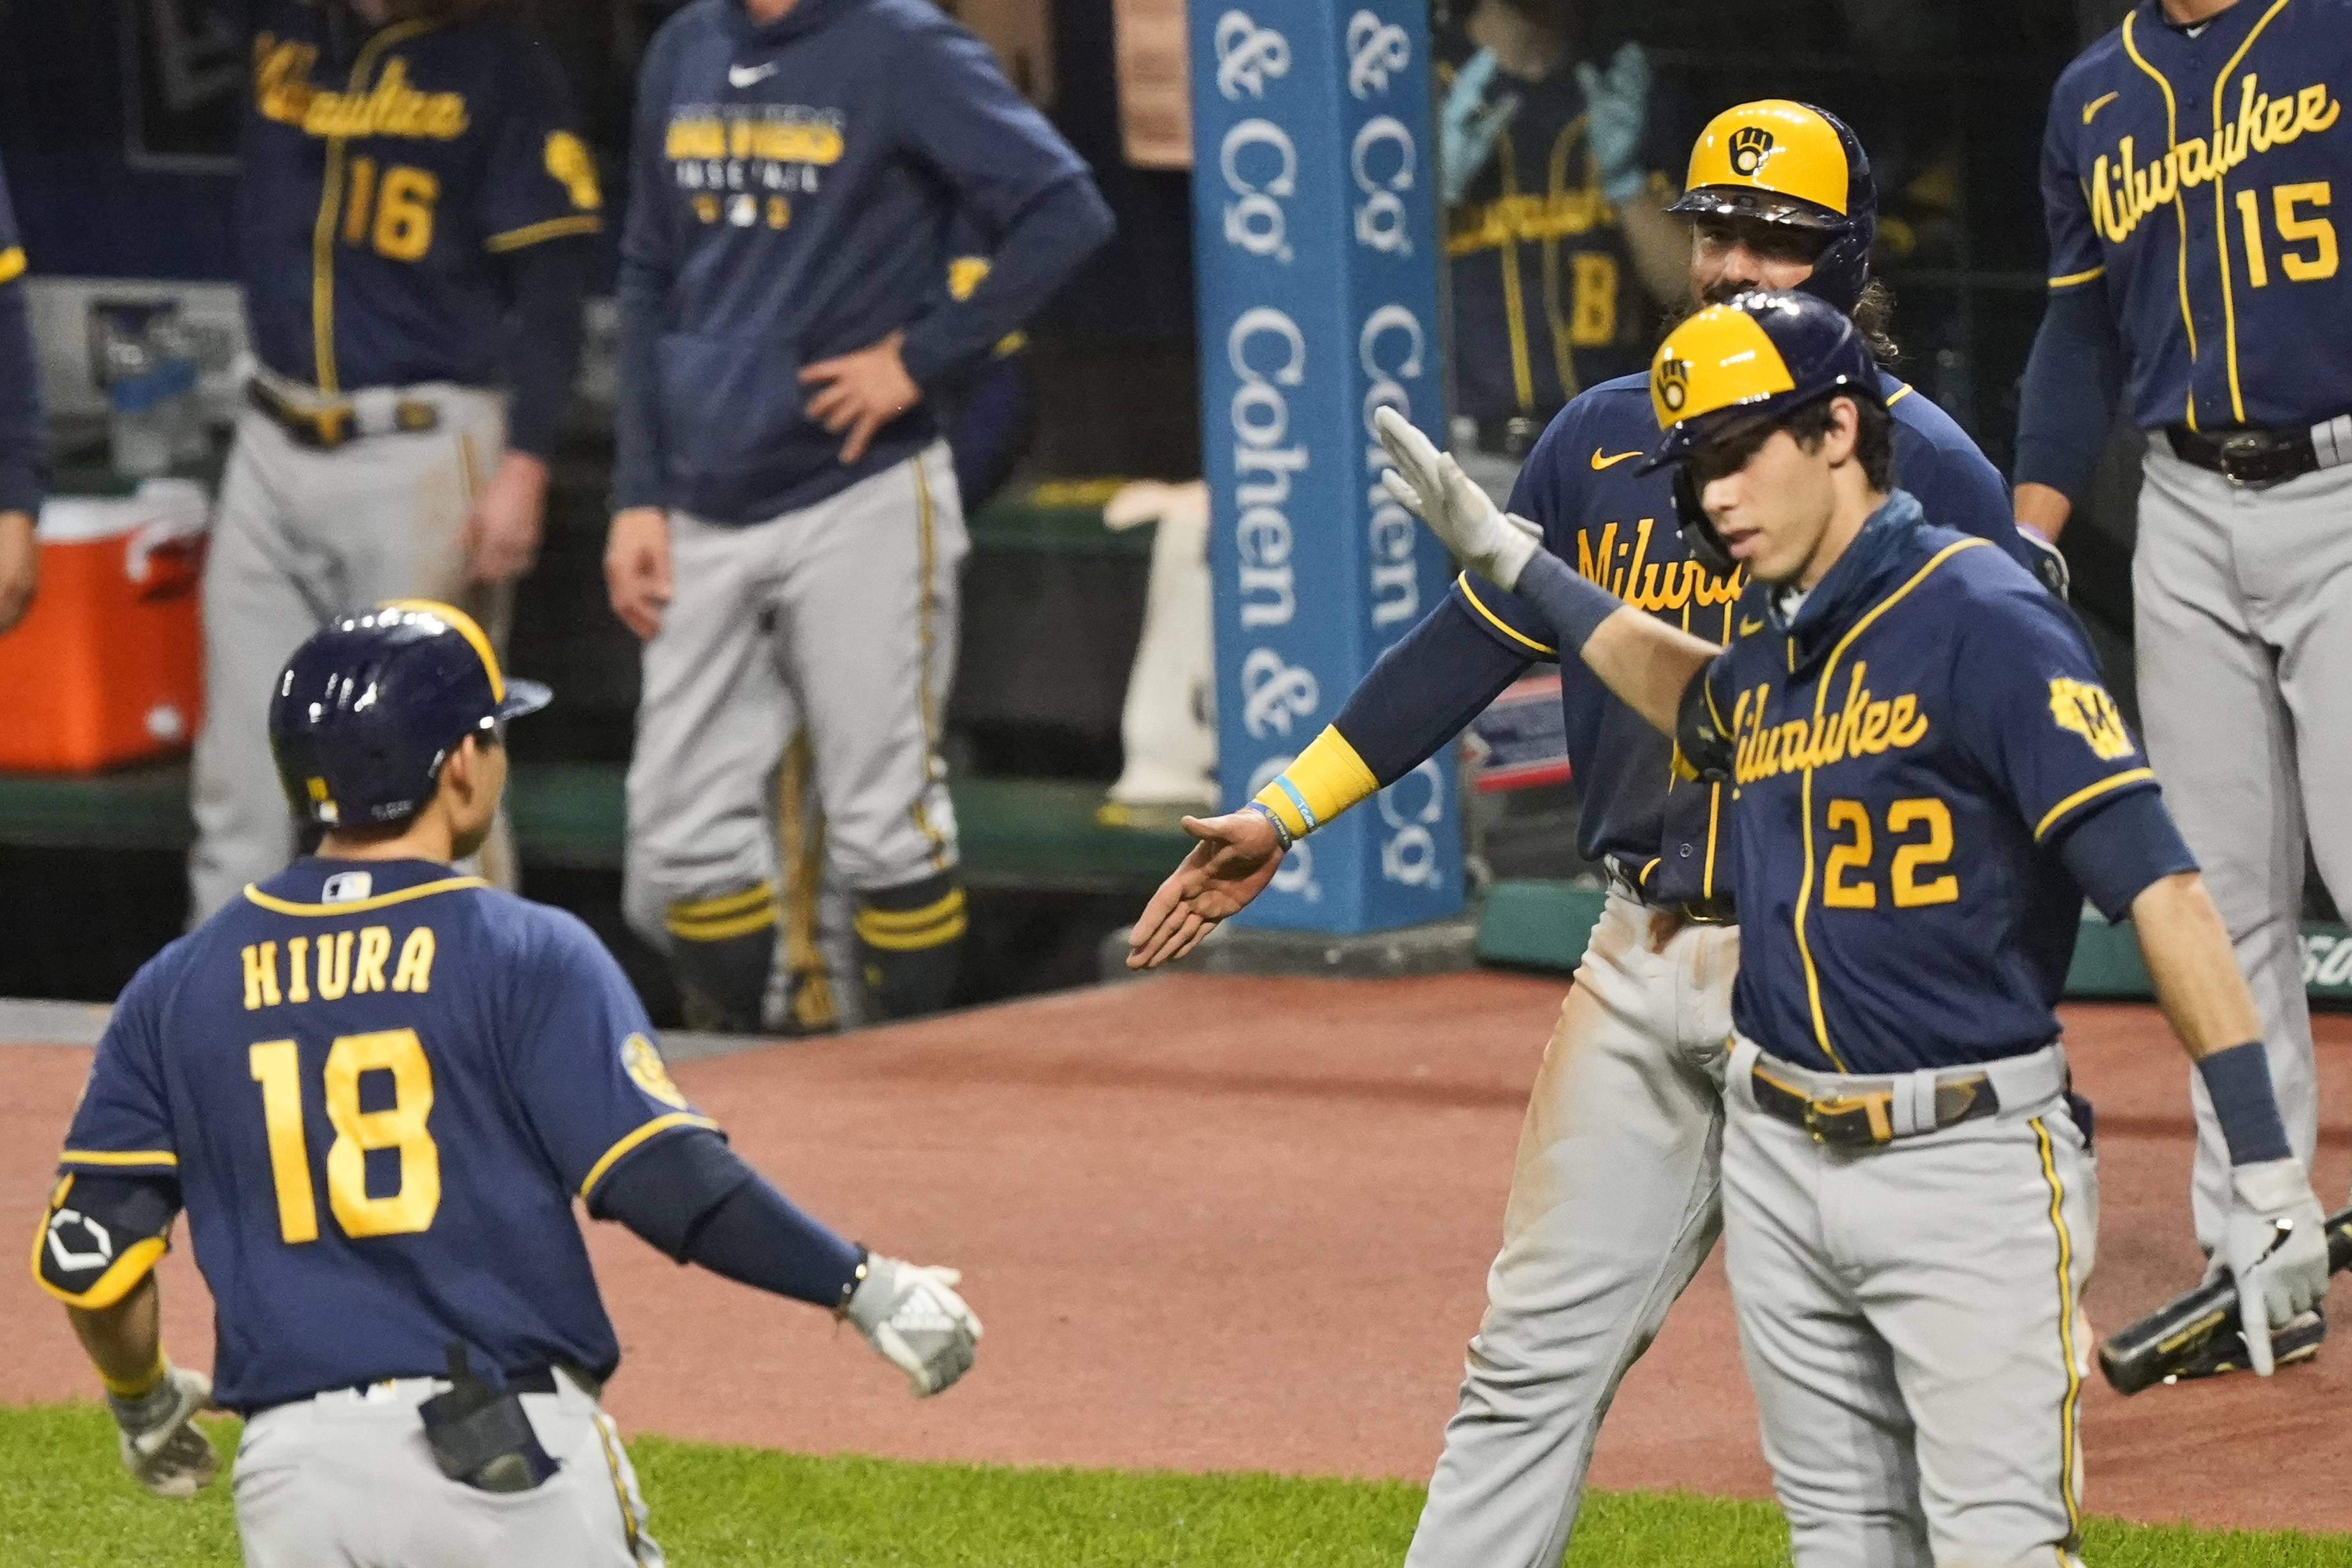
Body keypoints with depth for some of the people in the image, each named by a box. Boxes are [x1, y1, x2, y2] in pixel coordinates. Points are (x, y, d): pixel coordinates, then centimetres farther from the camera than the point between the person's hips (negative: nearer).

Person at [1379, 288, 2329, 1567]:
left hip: (1969, 1168, -8)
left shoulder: (1985, 624, -15)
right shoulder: (1772, 652, 10)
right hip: (1783, 1166, 8)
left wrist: (2264, 1173, -27)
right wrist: (1502, 553, 36)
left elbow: (2161, 888, -21)